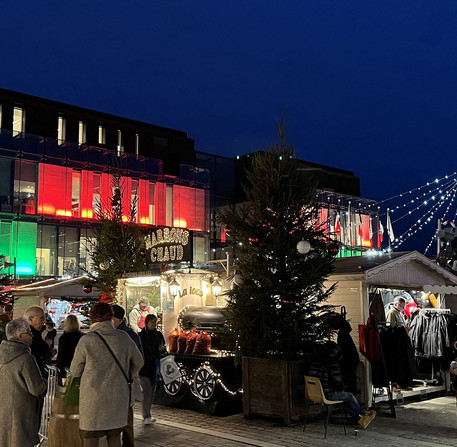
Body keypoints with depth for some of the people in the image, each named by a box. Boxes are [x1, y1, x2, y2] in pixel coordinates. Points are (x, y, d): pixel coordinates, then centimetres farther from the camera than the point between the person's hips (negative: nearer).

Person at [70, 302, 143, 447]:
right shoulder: (123, 338, -1)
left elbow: (75, 371, 0)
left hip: (93, 398, -4)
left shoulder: (86, 340, -11)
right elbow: (138, 362, 13)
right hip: (118, 397, 4)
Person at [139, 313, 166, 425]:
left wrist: (162, 349, -5)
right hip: (144, 367, -5)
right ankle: (146, 417, -5)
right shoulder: (141, 335, -5)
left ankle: (147, 414, 21)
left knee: (152, 391, 11)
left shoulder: (159, 335, 9)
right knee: (147, 391, -10)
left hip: (155, 367, 5)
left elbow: (163, 350, 17)